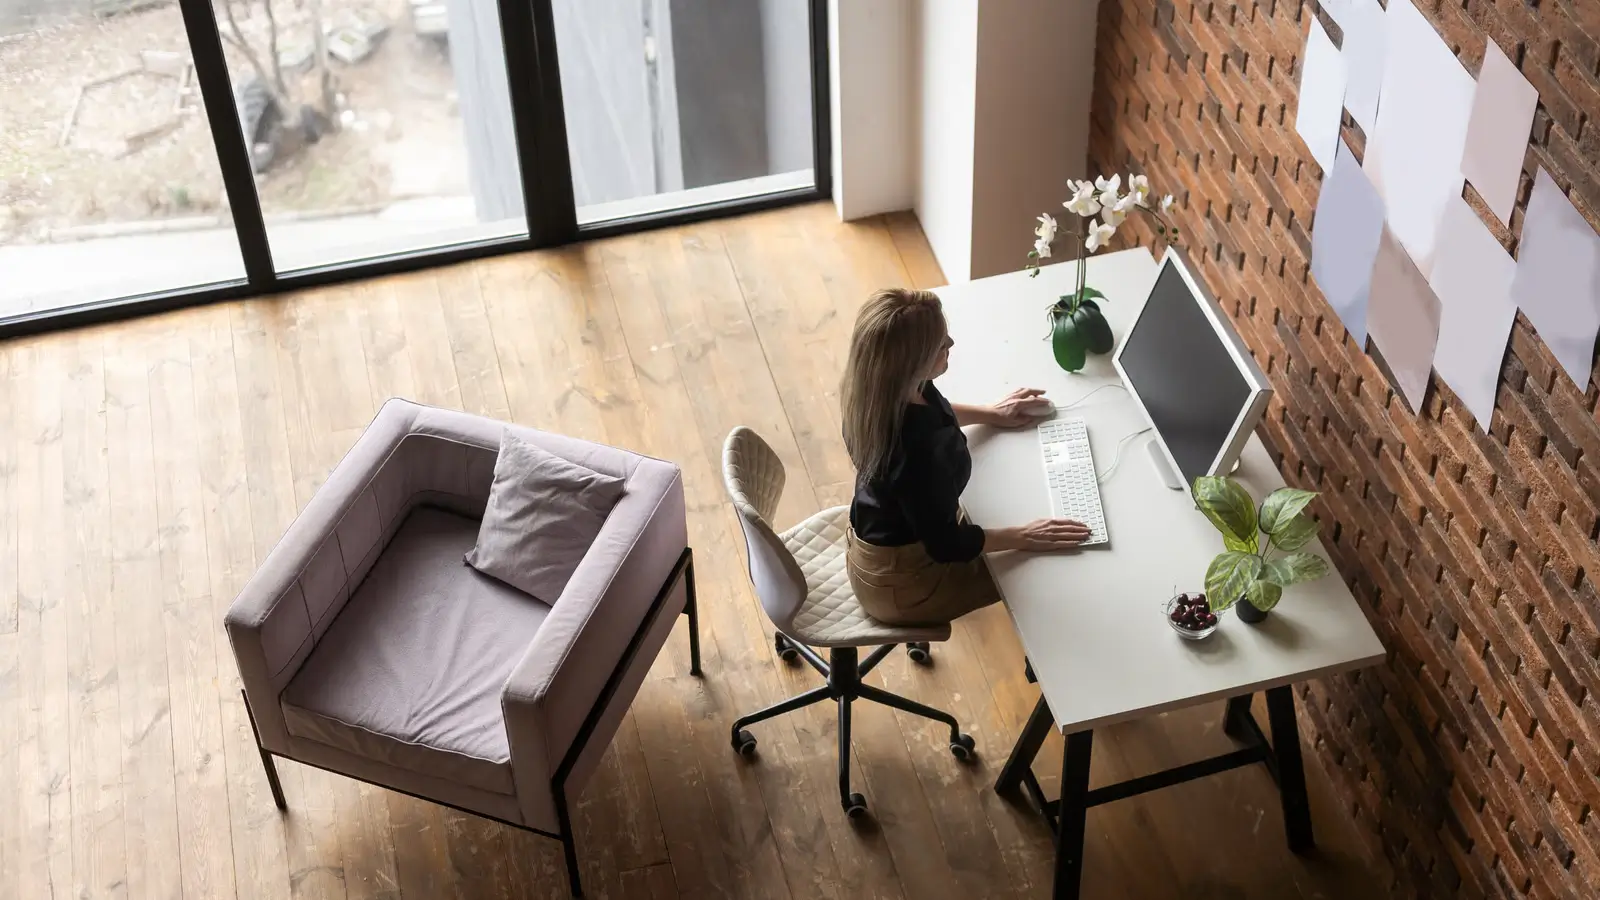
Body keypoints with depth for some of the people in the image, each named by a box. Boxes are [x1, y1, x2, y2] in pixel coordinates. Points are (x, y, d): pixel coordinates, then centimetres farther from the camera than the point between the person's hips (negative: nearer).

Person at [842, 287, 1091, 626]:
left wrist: (990, 414, 15)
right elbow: (946, 545, -27)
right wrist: (1023, 537, -17)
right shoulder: (919, 449, -42)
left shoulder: (881, 388, -16)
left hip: (880, 534, 8)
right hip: (899, 582, -8)